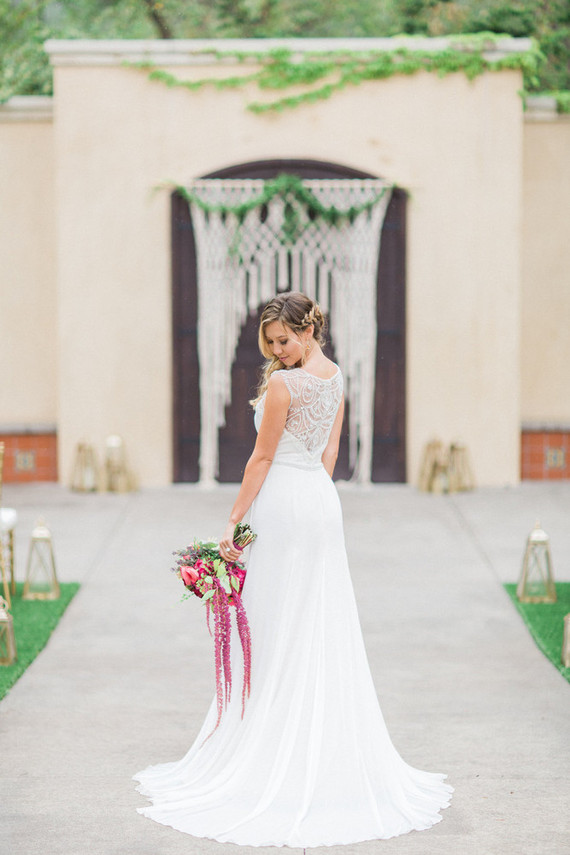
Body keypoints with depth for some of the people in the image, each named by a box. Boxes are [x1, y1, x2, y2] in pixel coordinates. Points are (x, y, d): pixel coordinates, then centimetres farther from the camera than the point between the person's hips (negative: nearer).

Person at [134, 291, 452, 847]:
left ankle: (275, 763, 5)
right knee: (326, 630, 11)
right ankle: (337, 757, 15)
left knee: (276, 634, -1)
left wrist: (234, 522, -9)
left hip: (281, 504, -8)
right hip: (323, 503, 8)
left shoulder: (283, 383, -16)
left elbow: (262, 458, -14)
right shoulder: (335, 377, 9)